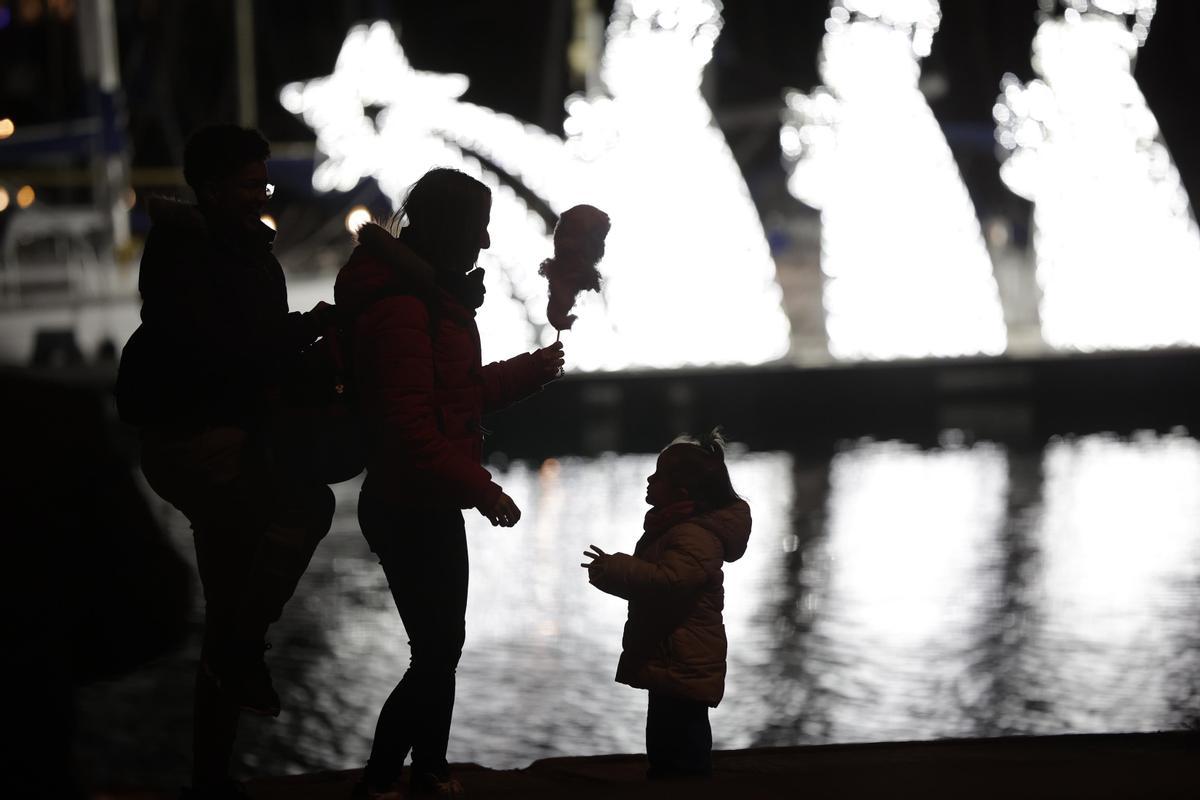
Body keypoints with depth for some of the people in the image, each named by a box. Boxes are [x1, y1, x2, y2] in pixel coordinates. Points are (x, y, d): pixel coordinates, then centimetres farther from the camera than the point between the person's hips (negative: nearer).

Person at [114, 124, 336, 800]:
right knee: (308, 504, -29)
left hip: (235, 442, 9)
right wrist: (310, 326, -19)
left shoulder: (252, 253, 15)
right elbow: (213, 350, -24)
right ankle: (242, 656, -17)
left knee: (232, 611, 10)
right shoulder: (181, 254, -12)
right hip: (188, 441, -9)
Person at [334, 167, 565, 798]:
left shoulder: (434, 296, 12)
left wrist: (532, 369, 16)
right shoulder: (398, 306, -22)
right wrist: (482, 490, -24)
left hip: (429, 507, 11)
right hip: (409, 509, -11)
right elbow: (411, 425, -27)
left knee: (442, 645, 19)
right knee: (435, 652, -7)